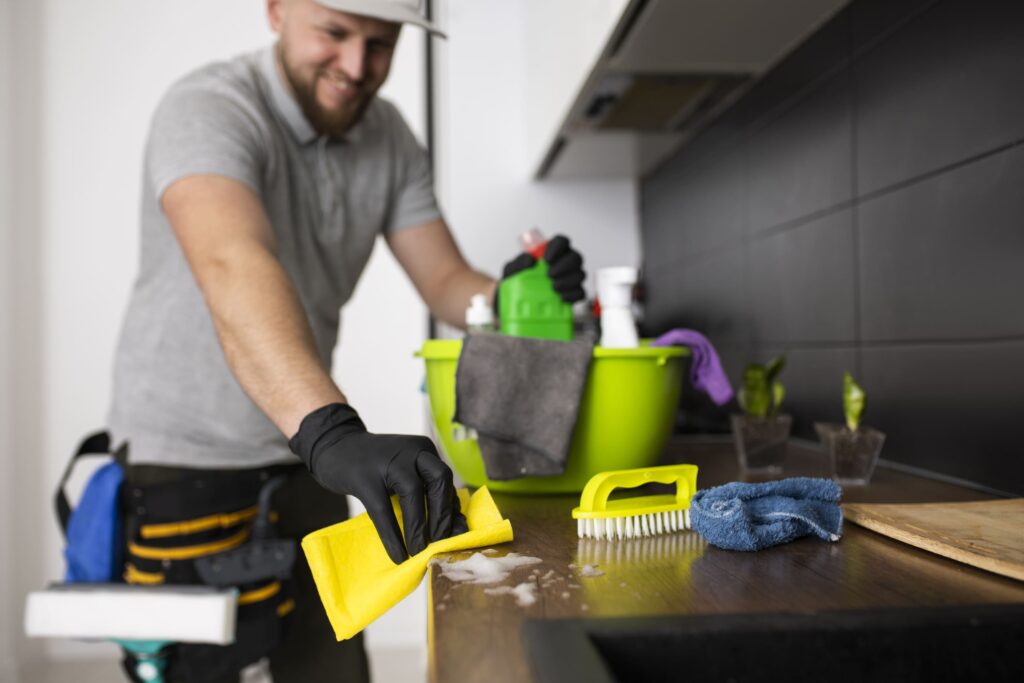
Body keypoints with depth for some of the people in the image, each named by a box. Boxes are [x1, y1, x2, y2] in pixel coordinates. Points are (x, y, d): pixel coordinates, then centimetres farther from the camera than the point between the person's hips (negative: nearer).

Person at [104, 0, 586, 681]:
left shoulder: (387, 135, 0)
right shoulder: (209, 109, -22)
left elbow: (448, 282, -1)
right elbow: (235, 268, -41)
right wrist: (331, 433, -56)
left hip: (303, 448, 6)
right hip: (187, 455, -6)